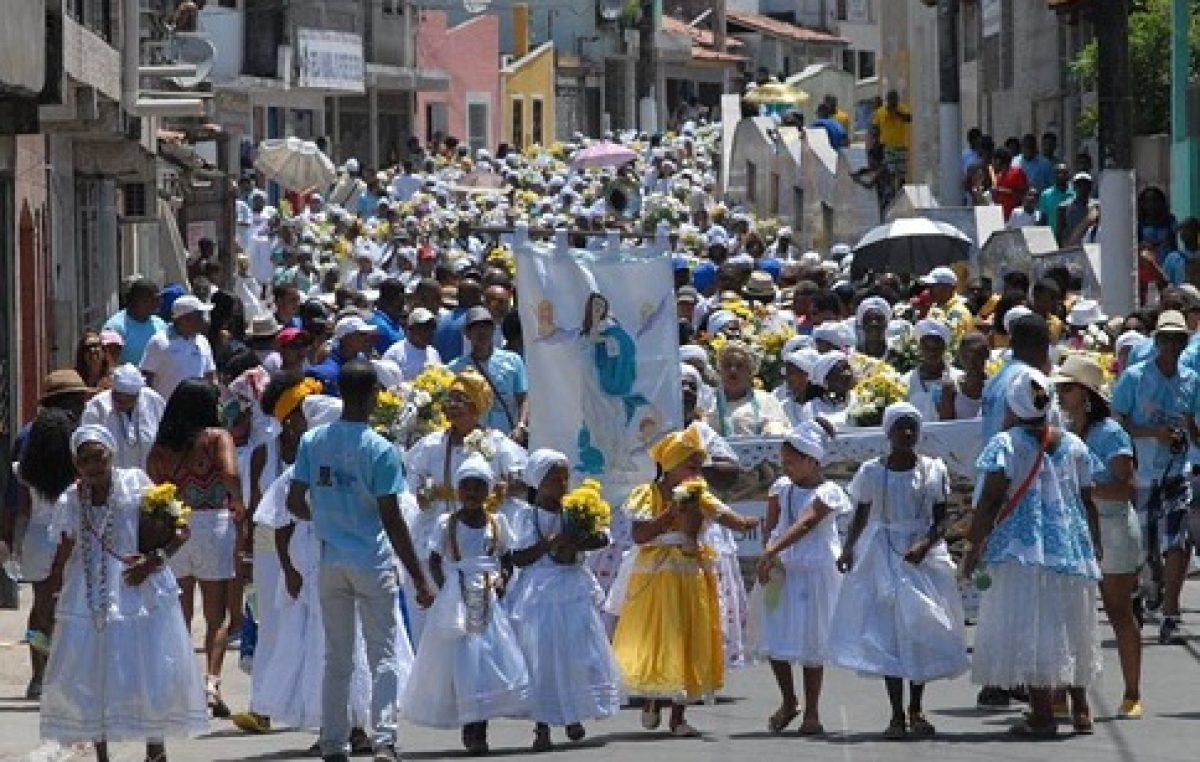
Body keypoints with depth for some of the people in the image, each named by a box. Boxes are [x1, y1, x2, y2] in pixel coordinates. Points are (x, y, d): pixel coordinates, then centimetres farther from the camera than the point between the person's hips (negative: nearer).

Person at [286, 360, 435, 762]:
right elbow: (392, 520, -14)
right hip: (372, 562, -4)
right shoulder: (380, 450, -13)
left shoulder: (313, 442, -1)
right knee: (383, 657, 0)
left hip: (331, 560, 4)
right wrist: (419, 578, -9)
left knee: (337, 658, 13)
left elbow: (294, 502, 2)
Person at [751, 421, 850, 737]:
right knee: (773, 639, 4)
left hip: (814, 572, -5)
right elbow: (770, 525, 4)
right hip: (782, 570, 5)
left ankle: (811, 714, 6)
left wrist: (771, 552, -34)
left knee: (810, 642, -1)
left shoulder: (827, 492, -10)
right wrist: (768, 557, -15)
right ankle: (788, 702, 23)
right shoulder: (781, 487, 8)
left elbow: (805, 525, -23)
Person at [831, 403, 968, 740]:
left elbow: (941, 519, 1)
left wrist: (925, 545, -17)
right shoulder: (871, 472, 2)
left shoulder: (933, 470, 2)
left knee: (923, 629, 1)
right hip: (883, 557, 0)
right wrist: (848, 548, -10)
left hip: (924, 557, 0)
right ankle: (897, 715, -3)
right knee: (888, 632, -5)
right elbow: (861, 516, 7)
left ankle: (916, 709, 15)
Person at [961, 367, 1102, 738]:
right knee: (1069, 628, 16)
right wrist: (1095, 547, 23)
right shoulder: (1073, 445, 7)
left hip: (1022, 550, -5)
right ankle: (1080, 710, 22)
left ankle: (1042, 713, -8)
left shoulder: (1005, 444, -6)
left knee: (1027, 628, -3)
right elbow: (1088, 501, 11)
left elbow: (990, 500, -11)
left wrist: (974, 547, -5)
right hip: (1071, 547, 5)